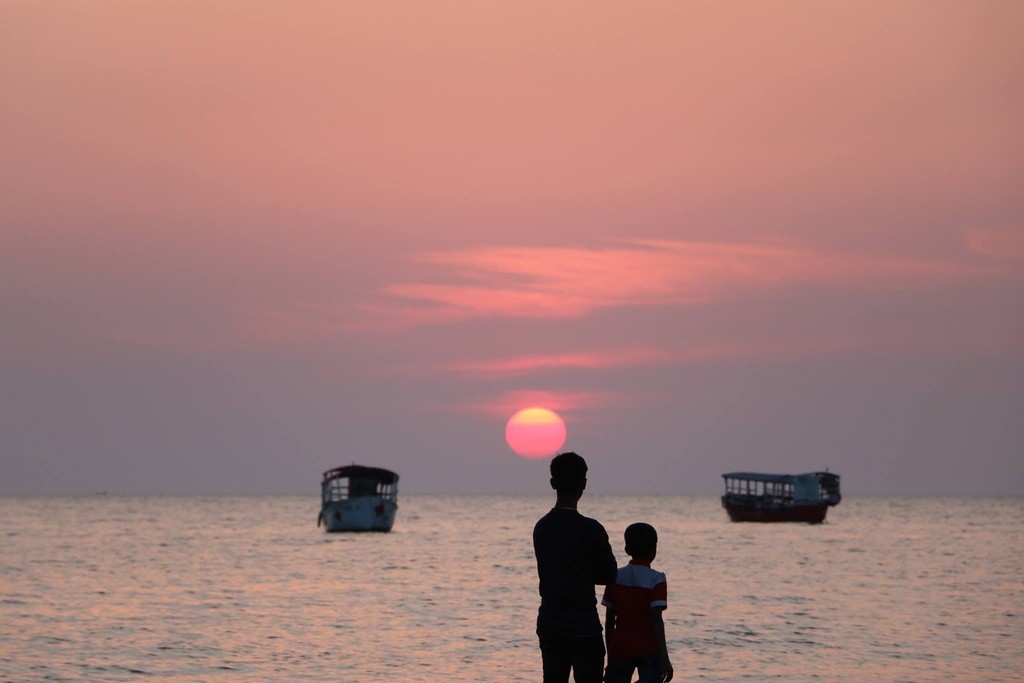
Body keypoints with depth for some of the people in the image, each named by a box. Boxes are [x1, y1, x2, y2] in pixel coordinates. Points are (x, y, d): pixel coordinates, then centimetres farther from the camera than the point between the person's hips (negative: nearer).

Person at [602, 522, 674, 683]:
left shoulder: (616, 577, 5)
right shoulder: (655, 579, -7)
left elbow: (609, 619, 8)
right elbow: (656, 620, -13)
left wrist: (610, 655, 15)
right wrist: (664, 657, -12)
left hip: (620, 647, 3)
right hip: (648, 649, -3)